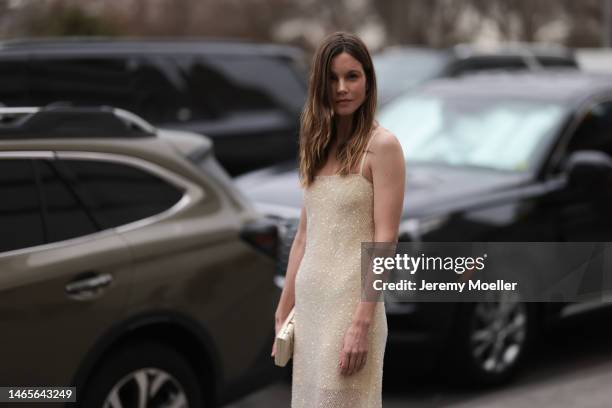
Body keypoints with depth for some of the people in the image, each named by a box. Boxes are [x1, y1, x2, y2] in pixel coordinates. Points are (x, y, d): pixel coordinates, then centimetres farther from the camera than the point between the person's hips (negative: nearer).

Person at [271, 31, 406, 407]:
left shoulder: (382, 145, -8)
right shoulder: (320, 145, 11)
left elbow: (385, 241, -14)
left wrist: (362, 323, -20)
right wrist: (284, 311, 13)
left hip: (351, 302, -6)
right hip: (310, 302, 6)